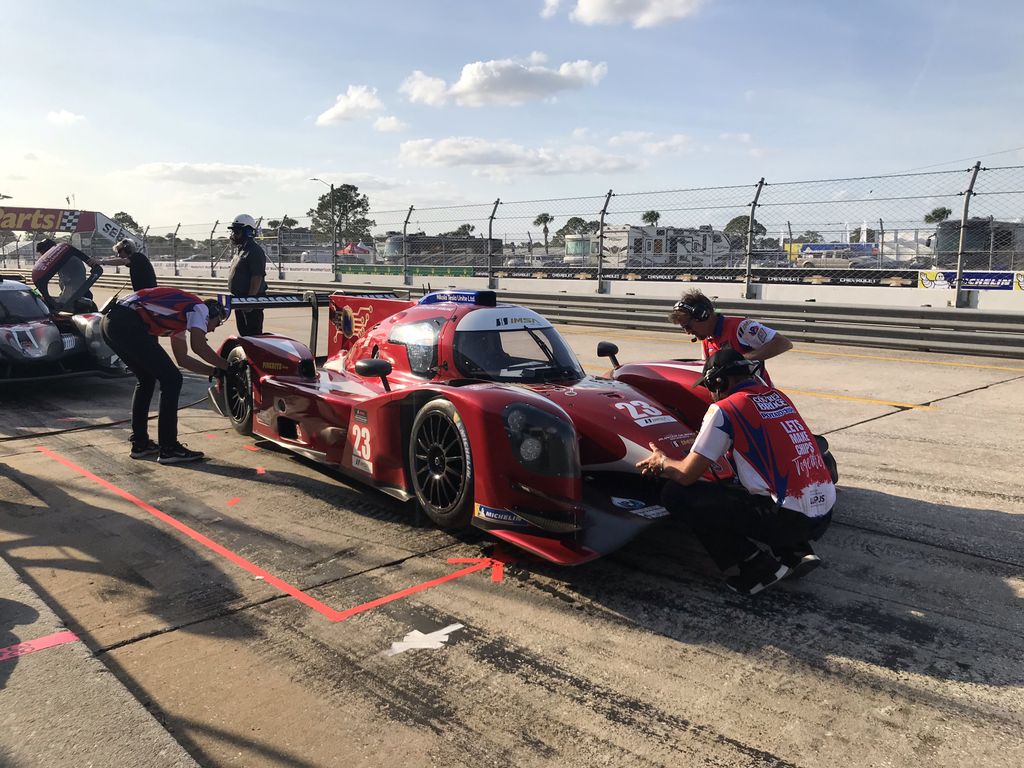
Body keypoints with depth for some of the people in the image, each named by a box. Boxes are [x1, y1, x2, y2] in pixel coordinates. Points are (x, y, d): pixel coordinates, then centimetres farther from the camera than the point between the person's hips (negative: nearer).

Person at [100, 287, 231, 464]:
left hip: (109, 322, 10)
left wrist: (214, 371, 32)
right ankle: (168, 449, -1)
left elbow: (182, 358, 34)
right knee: (171, 380, -4)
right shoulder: (200, 307, 7)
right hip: (128, 324, -10)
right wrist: (226, 366, 3)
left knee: (146, 380, 24)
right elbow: (198, 346, -9)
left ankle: (140, 443, 27)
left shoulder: (180, 316, 32)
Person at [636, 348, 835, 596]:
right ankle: (796, 550, 15)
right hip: (824, 515, 8)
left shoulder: (724, 409, -7)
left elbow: (687, 475, -6)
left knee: (676, 494, -2)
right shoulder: (779, 397, 15)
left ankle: (757, 565, -1)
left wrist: (662, 461, 17)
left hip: (787, 519, -8)